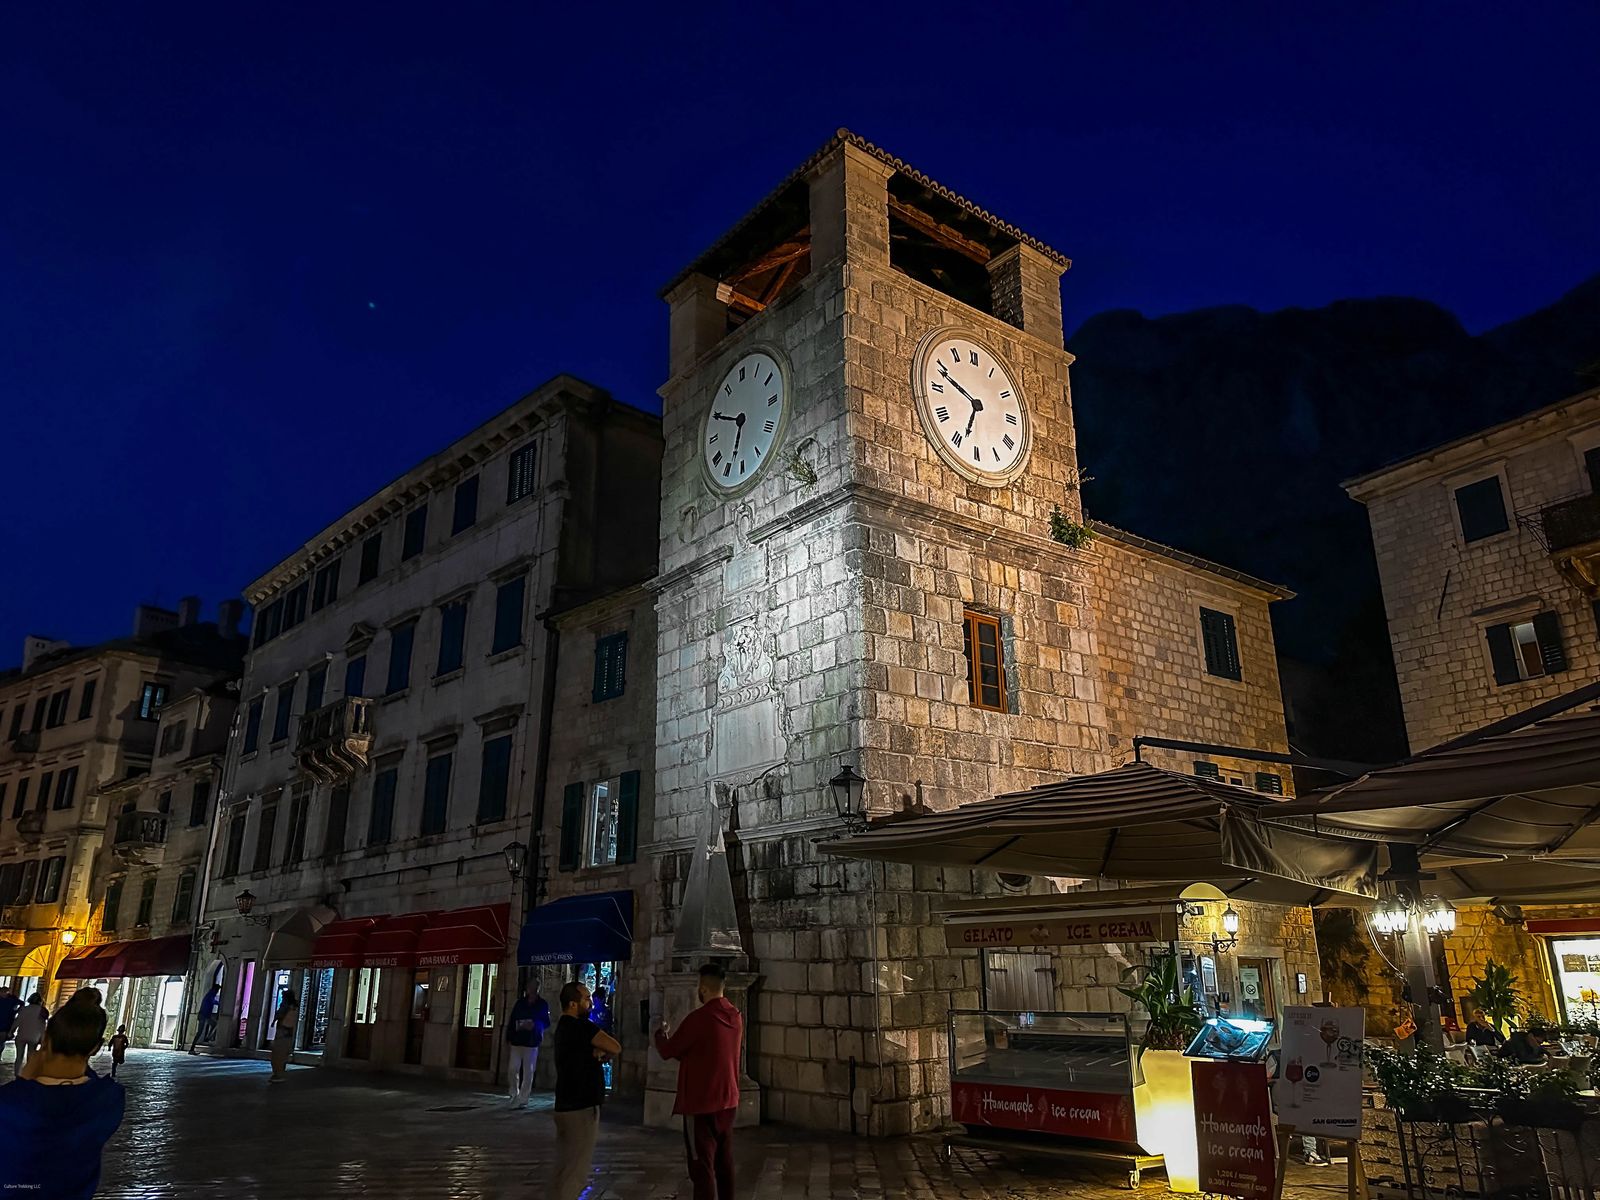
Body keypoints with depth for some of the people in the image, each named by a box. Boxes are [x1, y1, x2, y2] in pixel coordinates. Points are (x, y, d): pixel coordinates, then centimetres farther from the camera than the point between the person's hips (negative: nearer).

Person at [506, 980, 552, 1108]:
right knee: (512, 1069, -1)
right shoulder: (520, 1002, 6)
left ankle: (523, 1100, 9)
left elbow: (546, 1023, 4)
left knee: (528, 1072, 1)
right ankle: (515, 1094, 21)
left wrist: (535, 1025, -15)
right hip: (517, 1040, 2)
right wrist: (509, 1037, 0)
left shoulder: (542, 1004, 1)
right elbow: (512, 1020, 7)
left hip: (532, 1042, -2)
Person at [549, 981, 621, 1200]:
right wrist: (602, 1052, 3)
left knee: (563, 1167, 13)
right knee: (576, 1169, -4)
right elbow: (615, 1048, -16)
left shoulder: (563, 1027, 14)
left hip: (566, 1106, 9)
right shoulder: (580, 1026, -17)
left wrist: (598, 1052, -5)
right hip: (581, 1108, -9)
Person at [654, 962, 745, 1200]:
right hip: (728, 1102, 7)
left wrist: (660, 1033, 13)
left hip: (701, 1104, -7)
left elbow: (668, 1051, -7)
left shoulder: (699, 1017, -19)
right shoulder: (736, 1017, 4)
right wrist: (675, 1037, 24)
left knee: (702, 1166, -1)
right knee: (724, 1164, 15)